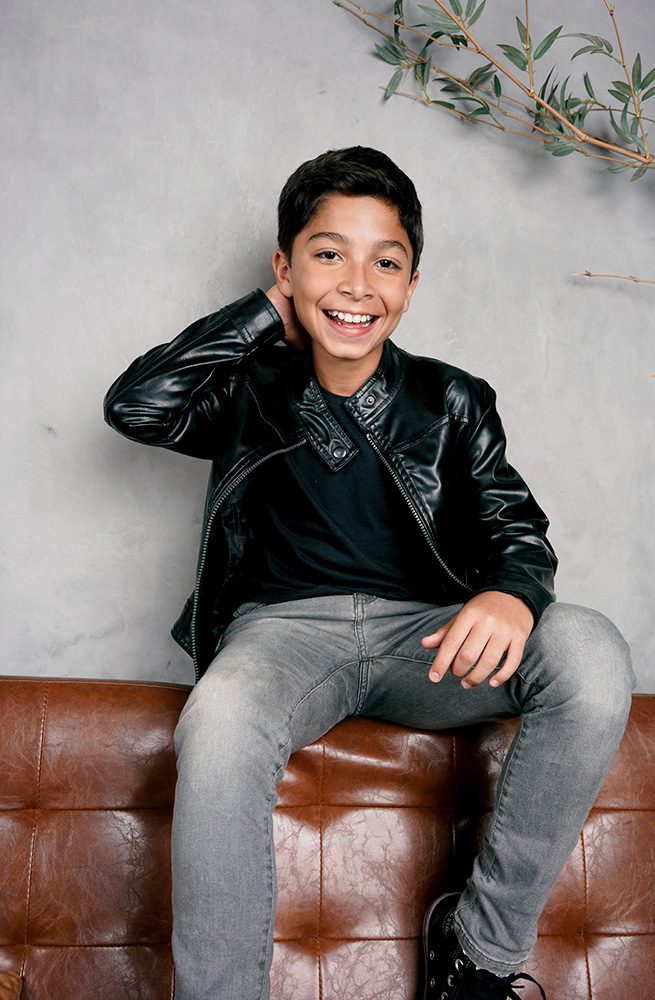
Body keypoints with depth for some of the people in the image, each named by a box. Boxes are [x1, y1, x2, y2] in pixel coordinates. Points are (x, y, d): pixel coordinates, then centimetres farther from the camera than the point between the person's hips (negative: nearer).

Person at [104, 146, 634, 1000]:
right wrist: (266, 317, 5)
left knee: (590, 651, -27)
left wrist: (513, 593, -19)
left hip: (421, 634, 2)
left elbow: (516, 528, 7)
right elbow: (134, 406, -3)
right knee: (219, 725, -37)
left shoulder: (451, 401, 15)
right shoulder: (254, 393, 14)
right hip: (284, 628, -1)